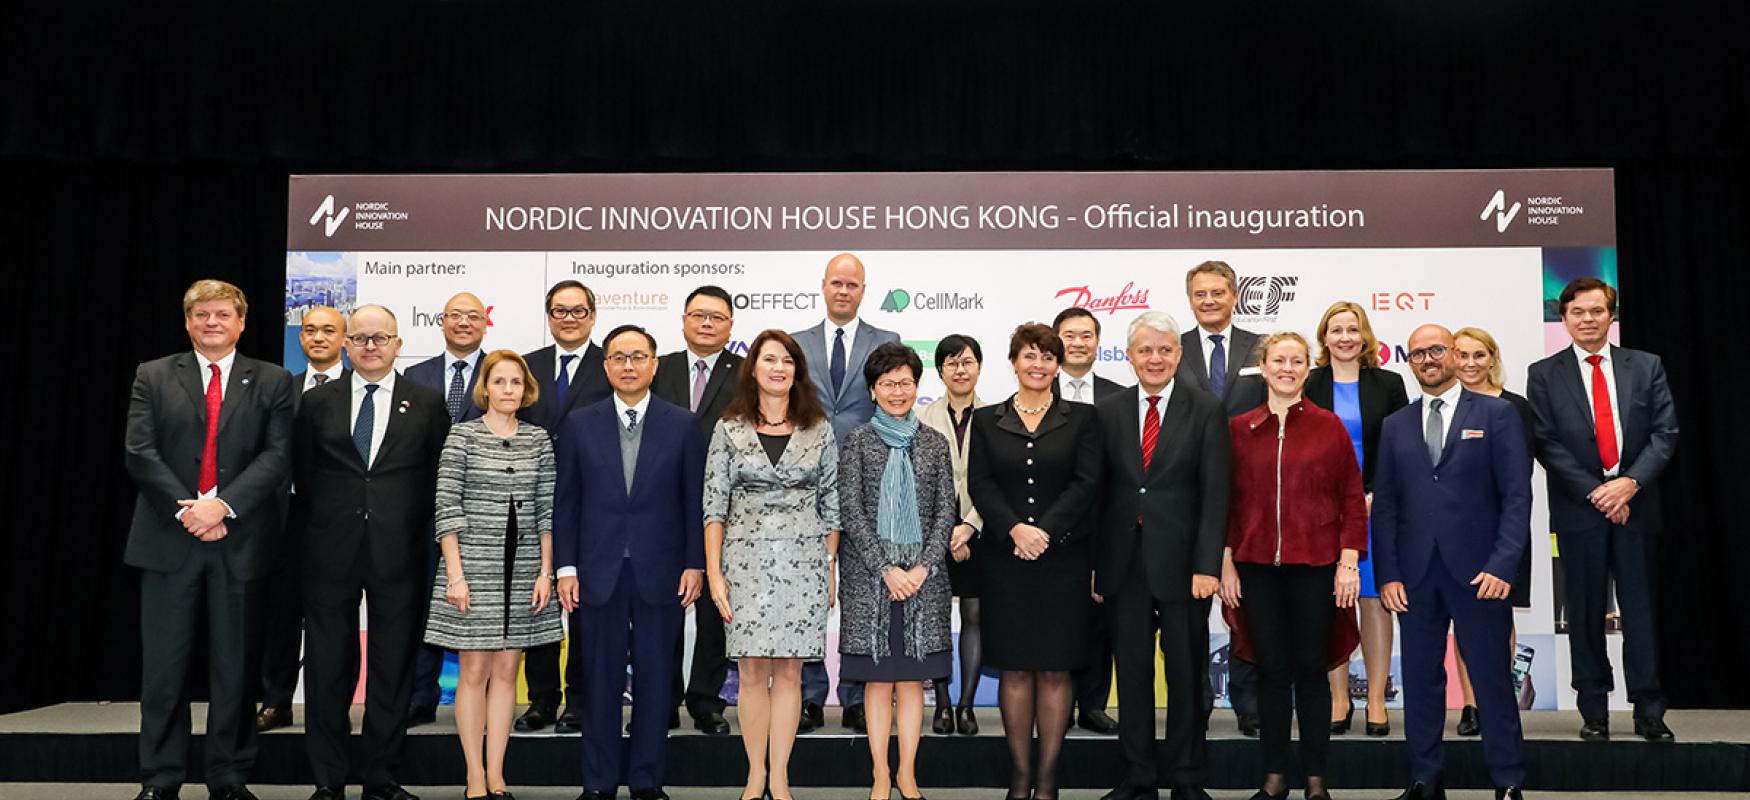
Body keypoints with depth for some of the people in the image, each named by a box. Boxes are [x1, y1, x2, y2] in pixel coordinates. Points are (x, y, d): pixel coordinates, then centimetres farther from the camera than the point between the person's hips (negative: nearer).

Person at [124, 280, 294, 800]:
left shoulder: (271, 382, 7)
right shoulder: (153, 377, 9)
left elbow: (277, 455, -4)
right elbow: (140, 453, -1)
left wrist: (223, 504, -16)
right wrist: (186, 510, -12)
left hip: (240, 541, 0)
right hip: (169, 540, 1)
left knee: (234, 664, 6)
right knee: (163, 664, 4)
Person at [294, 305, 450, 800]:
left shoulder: (428, 404, 4)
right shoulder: (317, 402, 8)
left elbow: (438, 477, 6)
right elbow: (303, 475, 13)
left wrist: (411, 527, 3)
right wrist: (329, 519, 9)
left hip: (399, 554, -1)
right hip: (332, 552, 1)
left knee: (394, 667, 5)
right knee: (328, 667, 7)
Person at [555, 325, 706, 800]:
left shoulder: (682, 425, 3)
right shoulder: (579, 426, 5)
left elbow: (695, 499, 2)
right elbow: (567, 502, 5)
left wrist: (695, 564, -3)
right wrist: (565, 568, 0)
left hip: (660, 574, 0)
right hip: (599, 574, 1)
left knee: (654, 680, 6)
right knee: (601, 680, 6)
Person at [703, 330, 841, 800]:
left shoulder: (819, 429, 7)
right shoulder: (729, 429, 4)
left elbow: (831, 503, 9)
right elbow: (714, 505, 2)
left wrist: (831, 567, 4)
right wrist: (713, 572, -4)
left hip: (804, 561, 1)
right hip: (746, 559, 0)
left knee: (789, 671, 3)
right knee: (752, 672, 2)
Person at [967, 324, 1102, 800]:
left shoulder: (1080, 418, 6)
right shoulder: (986, 421, 9)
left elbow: (1085, 483, -3)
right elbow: (979, 484, 0)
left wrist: (1045, 531, -14)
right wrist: (1015, 529, -14)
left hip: (1063, 559, -1)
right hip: (1004, 560, 1)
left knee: (1054, 669, 2)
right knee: (1015, 668, 4)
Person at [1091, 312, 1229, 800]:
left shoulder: (1206, 411, -1)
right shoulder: (1109, 411, 6)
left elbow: (1215, 494, -6)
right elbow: (1099, 492, 5)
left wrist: (1207, 565, -13)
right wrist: (1094, 564, 1)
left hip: (1182, 563, -2)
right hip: (1124, 563, 2)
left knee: (1188, 674, 8)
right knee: (1131, 671, 10)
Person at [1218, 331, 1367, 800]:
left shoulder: (1329, 427, 2)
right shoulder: (1239, 428, 5)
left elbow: (1352, 497, 1)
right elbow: (1229, 499, 6)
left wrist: (1349, 560, -5)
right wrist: (1226, 561, 2)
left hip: (1315, 567, -1)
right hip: (1257, 567, 1)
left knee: (1311, 669, 6)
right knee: (1271, 669, 8)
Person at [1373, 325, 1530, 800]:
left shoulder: (1497, 414, 4)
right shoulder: (1396, 426, 13)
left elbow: (1516, 495, -2)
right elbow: (1385, 505, 9)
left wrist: (1502, 565, -11)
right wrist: (1388, 574, 0)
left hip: (1477, 570, -3)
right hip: (1415, 573, 3)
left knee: (1492, 678, 2)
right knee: (1420, 678, 7)